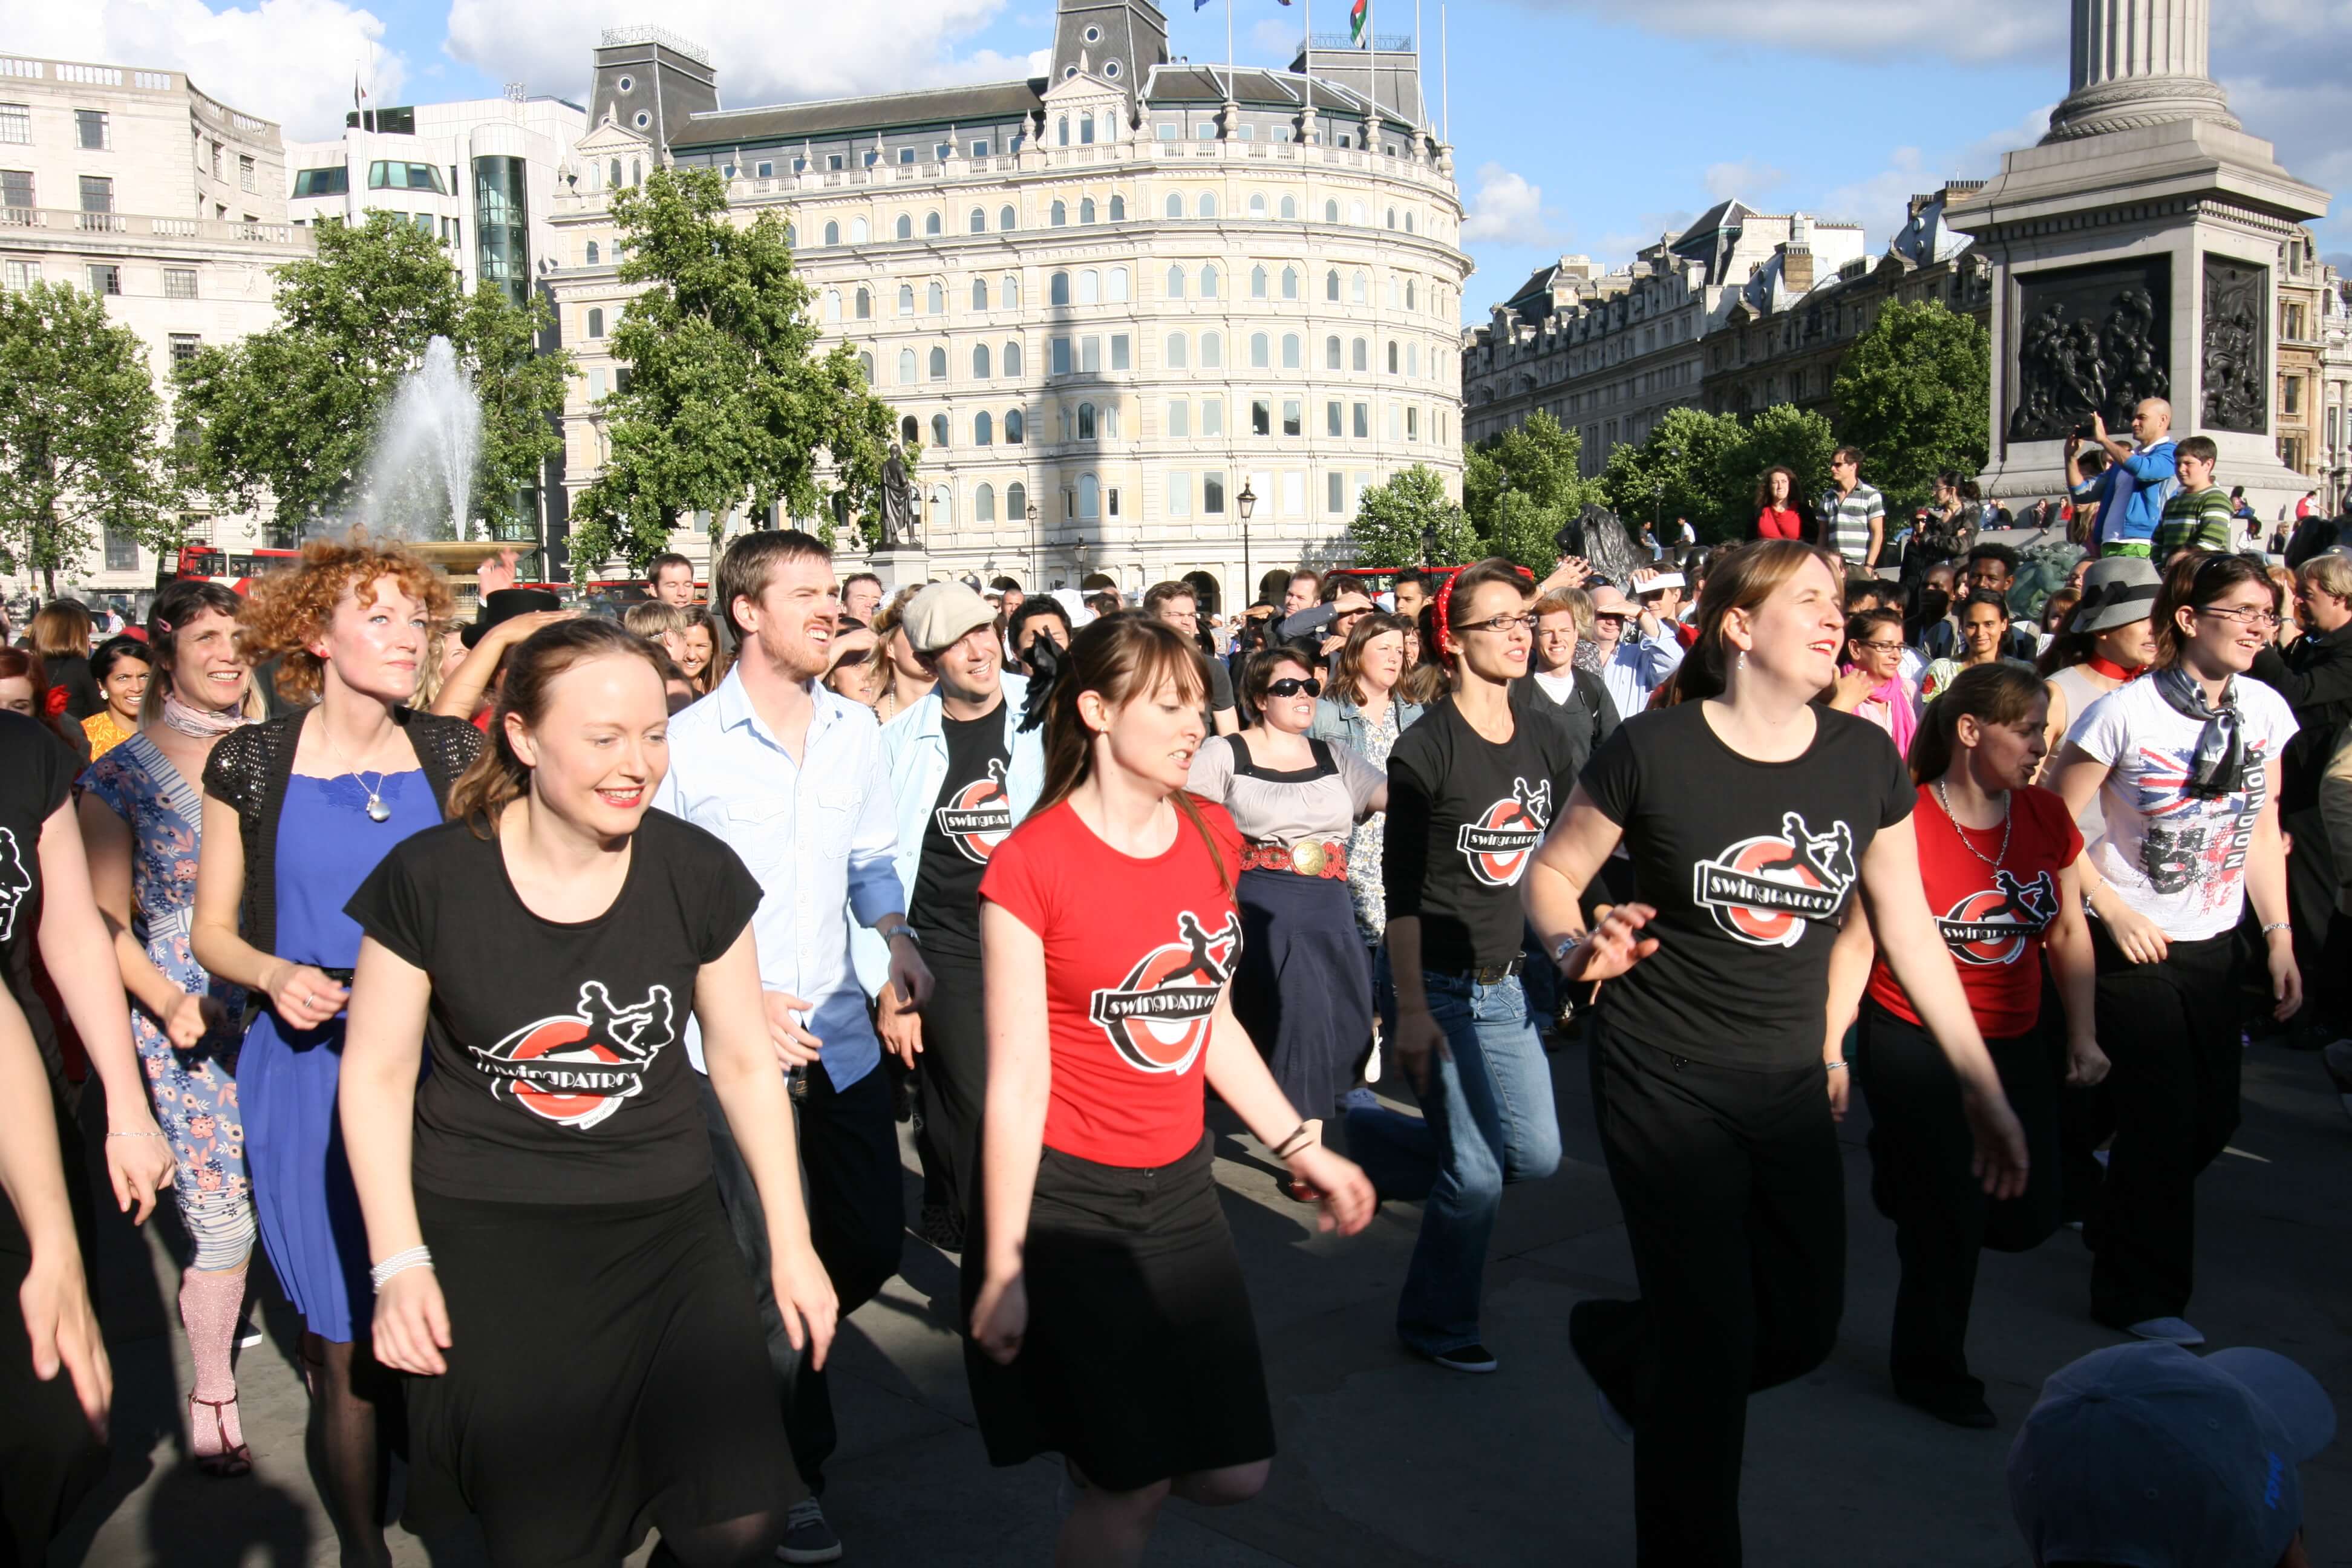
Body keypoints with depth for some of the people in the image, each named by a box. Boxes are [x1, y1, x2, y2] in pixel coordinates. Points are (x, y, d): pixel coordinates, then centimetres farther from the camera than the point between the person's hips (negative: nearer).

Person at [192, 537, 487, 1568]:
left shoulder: (455, 756, 3)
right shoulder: (251, 764, 1)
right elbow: (212, 929, 8)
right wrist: (275, 975, -11)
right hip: (305, 1068, -1)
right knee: (346, 1339, 4)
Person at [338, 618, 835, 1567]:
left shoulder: (700, 876, -5)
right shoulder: (429, 880, -9)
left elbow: (745, 1061, 4)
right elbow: (377, 1072, 0)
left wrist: (792, 1242, 6)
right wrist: (399, 1261, -4)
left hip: (664, 1229, 2)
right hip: (485, 1245, -1)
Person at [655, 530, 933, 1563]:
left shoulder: (857, 732, 5)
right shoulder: (686, 743, -9)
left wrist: (899, 941, -3)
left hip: (838, 1035, 5)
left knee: (871, 1245, 12)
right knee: (773, 1270, 4)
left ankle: (752, 1355, 43)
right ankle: (792, 1468, 26)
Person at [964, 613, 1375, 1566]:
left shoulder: (1211, 836, 3)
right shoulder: (1031, 864, -15)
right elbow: (1017, 1076, -14)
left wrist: (1299, 1148, 10)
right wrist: (1003, 1267, -12)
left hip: (1178, 1185, 6)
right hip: (1064, 1193, -6)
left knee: (1236, 1471, 10)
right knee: (1134, 1483, 2)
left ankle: (1100, 1484, 38)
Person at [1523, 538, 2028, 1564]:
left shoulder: (1865, 758, 0)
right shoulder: (1653, 750, -13)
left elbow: (1908, 928, 7)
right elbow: (1551, 874, -2)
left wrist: (1982, 1088, 9)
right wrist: (1575, 945, -24)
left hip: (1790, 1085, 5)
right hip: (1664, 1082, -5)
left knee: (1803, 1329, 11)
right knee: (1710, 1344, -1)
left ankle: (1615, 1344, 40)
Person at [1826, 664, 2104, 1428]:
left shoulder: (2048, 817, 0)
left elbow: (2068, 932, 10)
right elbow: (1857, 941, -14)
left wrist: (2083, 1036, 7)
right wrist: (1830, 1050, -16)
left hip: (2014, 1047, 6)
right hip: (1913, 1045, -5)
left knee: (2027, 1217, 3)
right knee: (1948, 1219, 3)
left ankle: (1910, 1177, 35)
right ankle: (1931, 1372, 27)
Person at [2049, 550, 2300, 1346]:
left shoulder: (2265, 710, 0)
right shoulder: (2125, 712, -17)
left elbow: (2261, 831, 9)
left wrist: (2280, 936, 6)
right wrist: (2115, 914, -15)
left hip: (2216, 947, 6)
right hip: (2133, 947, -6)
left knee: (2213, 1117, 12)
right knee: (2164, 1121, -3)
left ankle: (2117, 1225, 41)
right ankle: (2140, 1296, 16)